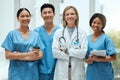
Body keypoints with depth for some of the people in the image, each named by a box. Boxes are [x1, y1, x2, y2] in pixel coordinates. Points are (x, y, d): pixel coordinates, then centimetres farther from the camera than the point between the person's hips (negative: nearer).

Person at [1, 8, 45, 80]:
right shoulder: (12, 34, -1)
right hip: (17, 73, -2)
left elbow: (40, 55, 0)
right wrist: (28, 54, -15)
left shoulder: (35, 35, 6)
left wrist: (19, 56, -11)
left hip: (32, 72, 3)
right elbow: (8, 55, -7)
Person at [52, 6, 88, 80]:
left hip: (77, 70, 0)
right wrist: (75, 52, -7)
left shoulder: (82, 33, 3)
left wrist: (67, 50, -7)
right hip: (62, 71, 0)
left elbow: (83, 53, -6)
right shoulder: (58, 32, 4)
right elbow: (55, 52, -5)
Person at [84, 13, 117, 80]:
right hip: (91, 72, 4)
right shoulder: (88, 38, 10)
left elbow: (113, 57, -10)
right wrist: (87, 60, -7)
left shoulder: (106, 38, -5)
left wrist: (98, 59, -20)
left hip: (104, 73, -4)